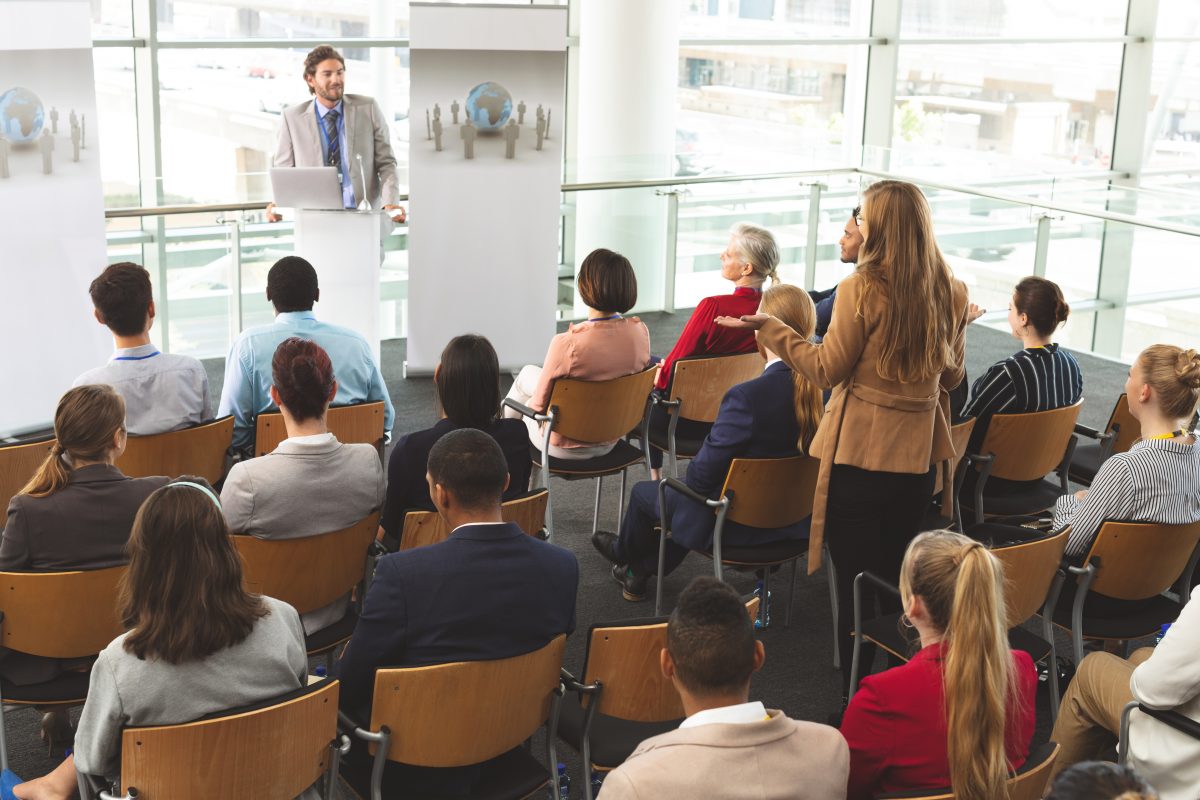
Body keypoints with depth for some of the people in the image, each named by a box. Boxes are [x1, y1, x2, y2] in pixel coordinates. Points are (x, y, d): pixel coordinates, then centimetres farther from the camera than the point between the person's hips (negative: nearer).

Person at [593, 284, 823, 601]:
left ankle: (626, 553, 53)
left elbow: (702, 474, -24)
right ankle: (640, 572, 46)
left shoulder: (747, 396, -32)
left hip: (737, 525, -6)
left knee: (643, 492, 21)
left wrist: (693, 470, 0)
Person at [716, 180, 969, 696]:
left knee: (856, 581, 5)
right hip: (919, 454, 5)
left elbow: (828, 370, -10)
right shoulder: (952, 292, 0)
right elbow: (951, 377, 9)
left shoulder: (863, 288, -16)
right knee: (898, 579, 18)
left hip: (860, 451, -5)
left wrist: (767, 327, -2)